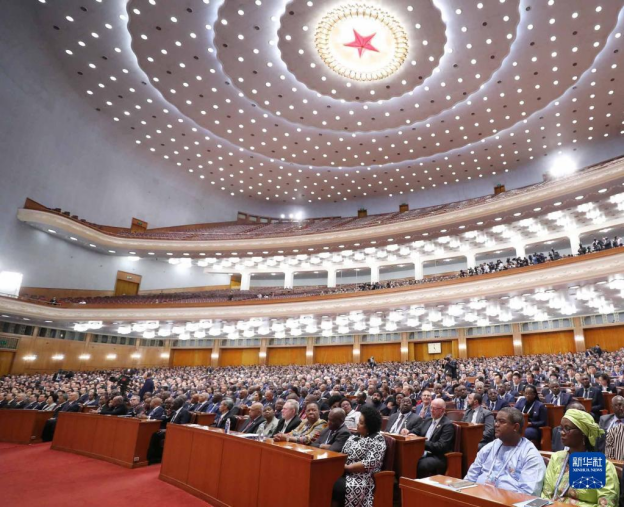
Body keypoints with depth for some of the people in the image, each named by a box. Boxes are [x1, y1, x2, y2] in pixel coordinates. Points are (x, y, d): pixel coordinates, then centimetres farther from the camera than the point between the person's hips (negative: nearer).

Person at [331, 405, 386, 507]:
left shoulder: (377, 439, -6)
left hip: (362, 478, -6)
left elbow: (370, 463, -16)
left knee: (334, 486, -29)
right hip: (343, 473, 6)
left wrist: (347, 467, -16)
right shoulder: (354, 437, 14)